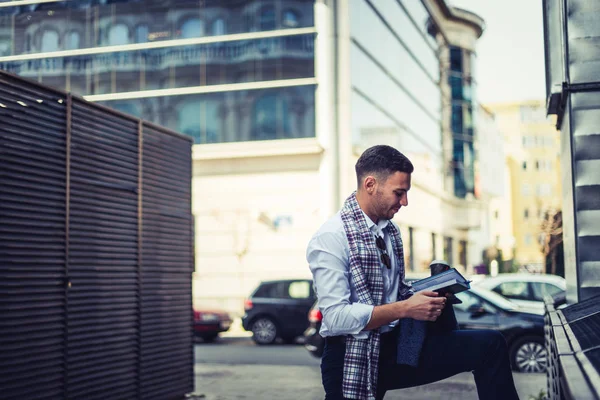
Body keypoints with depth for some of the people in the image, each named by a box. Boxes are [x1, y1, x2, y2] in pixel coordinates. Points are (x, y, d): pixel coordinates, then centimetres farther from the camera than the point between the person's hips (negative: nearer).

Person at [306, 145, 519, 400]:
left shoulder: (391, 231, 8)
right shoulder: (330, 239, -16)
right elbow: (336, 317, -23)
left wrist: (424, 300, -4)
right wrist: (405, 309, -22)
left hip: (399, 343, 6)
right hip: (354, 358, -6)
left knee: (490, 345, -6)